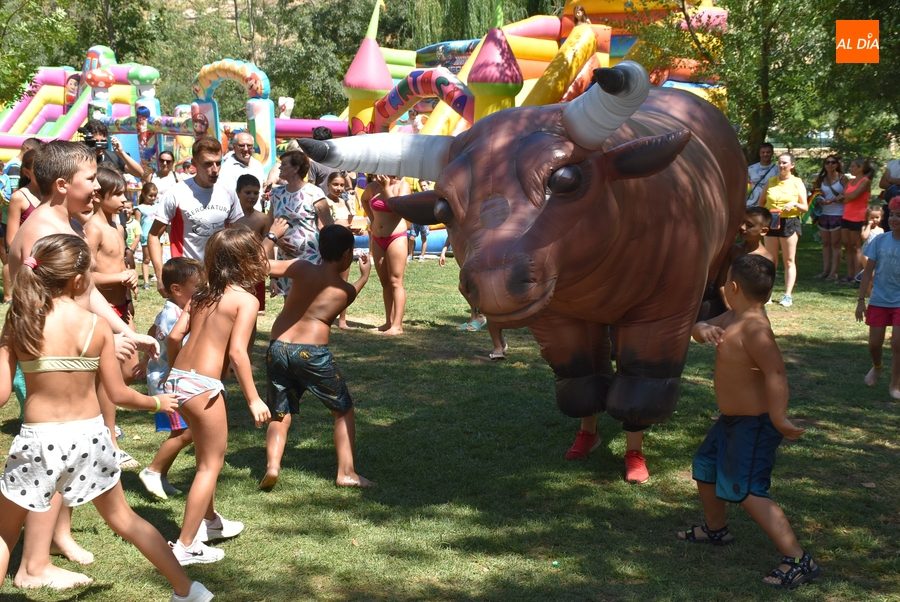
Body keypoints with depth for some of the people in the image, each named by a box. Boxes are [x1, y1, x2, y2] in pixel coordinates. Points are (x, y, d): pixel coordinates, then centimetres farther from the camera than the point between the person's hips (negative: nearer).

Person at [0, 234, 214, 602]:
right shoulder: (97, 326, -7)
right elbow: (118, 395, 0)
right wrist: (157, 402, 17)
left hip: (39, 439, -2)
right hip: (90, 436, 2)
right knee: (122, 518, 22)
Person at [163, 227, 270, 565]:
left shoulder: (203, 293, 12)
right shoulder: (246, 300, -8)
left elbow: (175, 335, 8)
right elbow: (237, 352, -16)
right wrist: (253, 399, -13)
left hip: (178, 380, 8)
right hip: (203, 385, -8)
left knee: (206, 456, 26)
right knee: (212, 464, 4)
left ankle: (209, 521, 43)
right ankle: (186, 546, 3)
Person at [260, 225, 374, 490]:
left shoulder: (304, 269, -1)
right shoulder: (346, 291, 2)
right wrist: (365, 274, 42)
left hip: (278, 349, 2)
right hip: (312, 353, -2)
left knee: (280, 415, 15)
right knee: (344, 411, 15)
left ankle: (272, 464, -6)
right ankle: (346, 473, 10)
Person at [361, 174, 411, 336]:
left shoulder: (402, 185, -8)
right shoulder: (373, 186, 6)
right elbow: (364, 199, 28)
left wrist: (386, 188, -19)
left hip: (396, 238, -6)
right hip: (377, 239, 6)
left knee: (395, 282, -9)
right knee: (385, 283, 10)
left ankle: (397, 325, -12)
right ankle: (389, 321, 18)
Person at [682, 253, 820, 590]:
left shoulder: (754, 328, -27)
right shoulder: (733, 319, 3)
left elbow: (776, 373, -35)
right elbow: (698, 328, 5)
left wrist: (778, 418, -40)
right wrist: (703, 330, -19)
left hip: (755, 424, -11)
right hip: (732, 420, 11)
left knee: (747, 492, -14)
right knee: (705, 467, 26)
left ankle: (798, 561, -14)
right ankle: (715, 529, 48)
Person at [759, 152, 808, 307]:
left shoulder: (797, 183, 2)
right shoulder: (771, 181, 8)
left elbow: (805, 207, 2)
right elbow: (761, 203, 13)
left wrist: (794, 204, -18)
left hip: (789, 223, -2)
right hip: (771, 223, 3)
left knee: (789, 261, 0)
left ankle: (788, 295, 0)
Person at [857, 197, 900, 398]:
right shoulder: (880, 241, -4)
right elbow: (868, 271, 1)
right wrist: (861, 300, -1)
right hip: (879, 300, 2)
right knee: (874, 344, 8)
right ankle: (877, 367, 41)